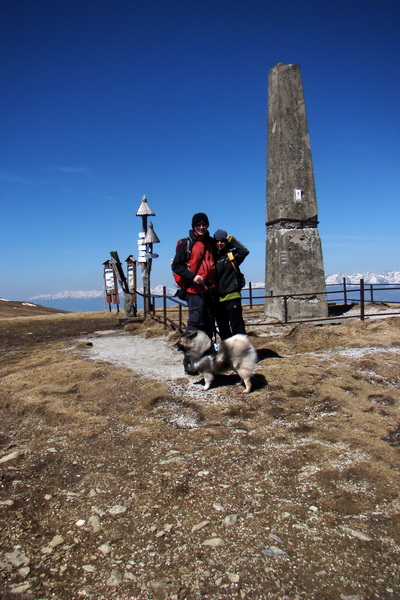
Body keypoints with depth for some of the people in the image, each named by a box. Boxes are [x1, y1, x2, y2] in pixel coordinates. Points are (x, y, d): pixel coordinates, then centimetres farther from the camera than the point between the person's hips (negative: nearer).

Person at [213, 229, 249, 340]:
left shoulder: (232, 254, 1)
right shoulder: (214, 256, 11)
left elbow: (244, 251, -19)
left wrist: (232, 239, -10)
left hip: (232, 296, -5)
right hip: (218, 298, 5)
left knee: (237, 326, -5)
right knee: (222, 328, 14)